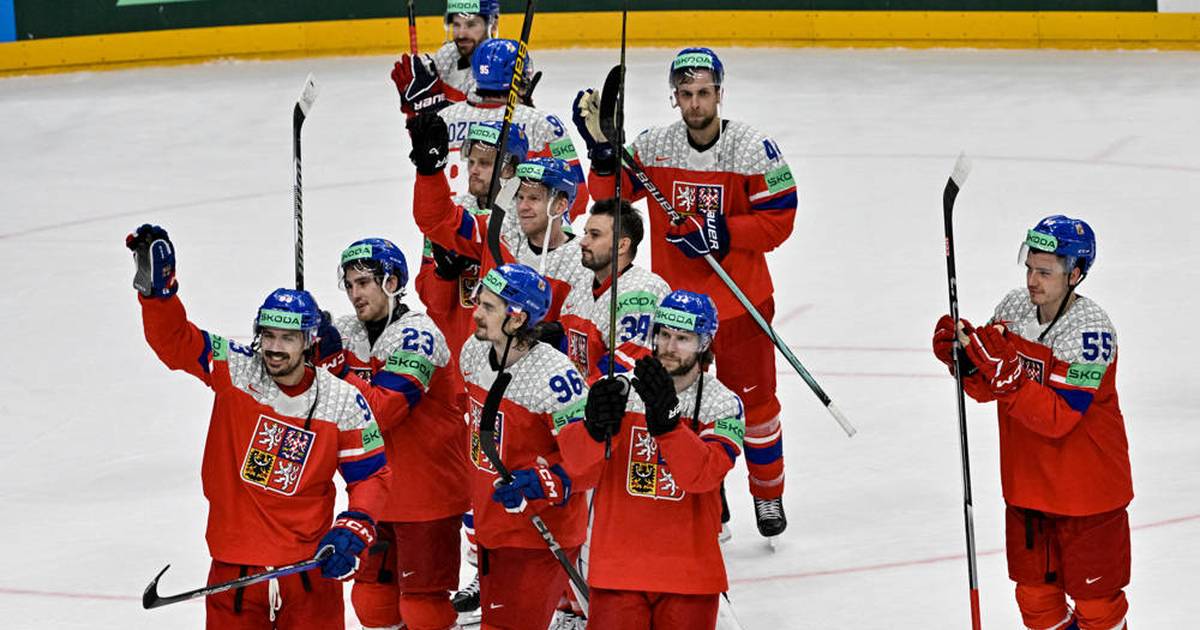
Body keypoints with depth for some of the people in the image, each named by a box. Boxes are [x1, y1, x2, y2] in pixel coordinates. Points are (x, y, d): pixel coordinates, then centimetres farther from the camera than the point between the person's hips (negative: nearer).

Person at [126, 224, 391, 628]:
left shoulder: (343, 402, -5)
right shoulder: (234, 370, -4)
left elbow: (371, 475, 1)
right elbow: (174, 340, -8)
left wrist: (354, 531, -13)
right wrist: (157, 286, -24)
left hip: (308, 568, -1)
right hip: (233, 570, 1)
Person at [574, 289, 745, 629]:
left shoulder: (724, 406, -2)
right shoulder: (620, 387, -2)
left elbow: (702, 475, -20)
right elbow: (577, 462, -14)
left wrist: (665, 420, -33)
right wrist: (598, 429, -36)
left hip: (689, 573, 0)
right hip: (617, 560, 0)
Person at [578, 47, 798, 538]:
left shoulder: (754, 150, -12)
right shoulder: (654, 146, -4)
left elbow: (778, 219, -10)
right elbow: (612, 196, 0)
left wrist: (723, 232, -21)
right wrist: (602, 148, -16)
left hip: (741, 298, -3)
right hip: (675, 301, 3)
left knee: (753, 398, 6)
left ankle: (768, 493, 26)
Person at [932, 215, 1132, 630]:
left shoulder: (1091, 330, -24)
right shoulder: (1013, 308, -5)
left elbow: (1058, 418, -30)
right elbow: (986, 390, 5)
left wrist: (1006, 370, -37)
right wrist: (964, 357, -15)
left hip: (1086, 487, -6)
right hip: (1027, 483, 6)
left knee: (1094, 594, 7)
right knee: (1035, 593, 17)